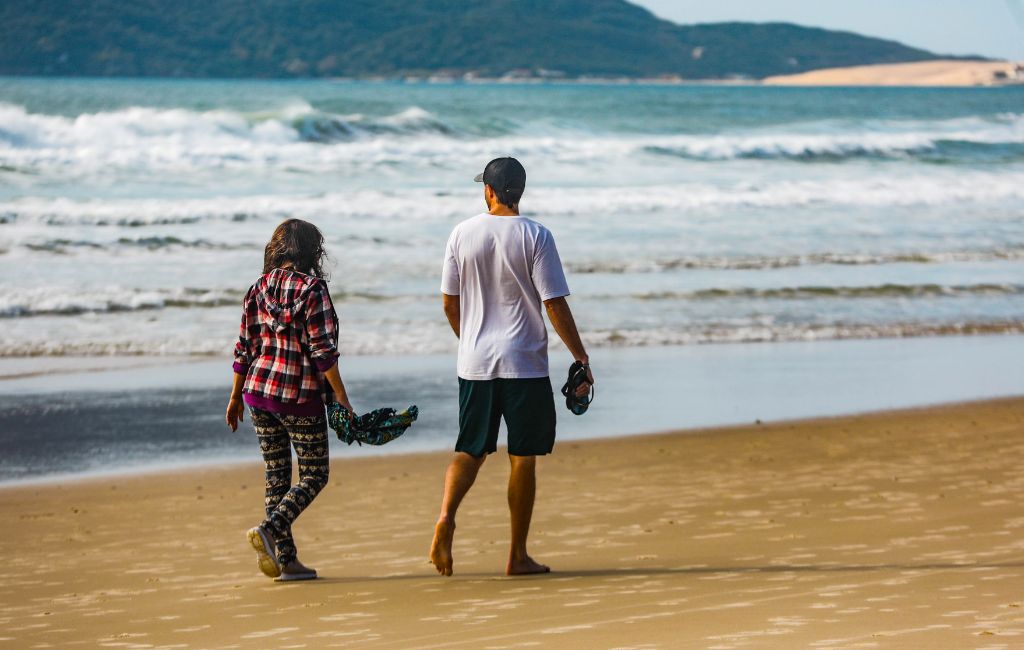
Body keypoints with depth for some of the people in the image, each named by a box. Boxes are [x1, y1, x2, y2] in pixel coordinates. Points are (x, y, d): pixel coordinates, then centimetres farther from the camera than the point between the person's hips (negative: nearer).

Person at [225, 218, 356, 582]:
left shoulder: (258, 289, 7)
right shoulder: (312, 289, -10)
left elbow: (244, 348, 9)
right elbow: (322, 350, -15)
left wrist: (236, 396, 18)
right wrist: (340, 395, -10)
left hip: (259, 391, 6)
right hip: (301, 396, -6)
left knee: (277, 476, 11)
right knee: (314, 475, 6)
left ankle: (286, 560, 9)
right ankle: (269, 531, -13)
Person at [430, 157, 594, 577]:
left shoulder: (463, 234, 2)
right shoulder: (534, 236, -8)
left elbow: (449, 303, 8)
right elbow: (555, 305, -10)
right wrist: (581, 358, -2)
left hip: (475, 364, 3)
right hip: (525, 364, -3)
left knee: (471, 450, 12)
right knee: (523, 458, 5)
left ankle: (446, 517, -16)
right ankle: (518, 556, 8)